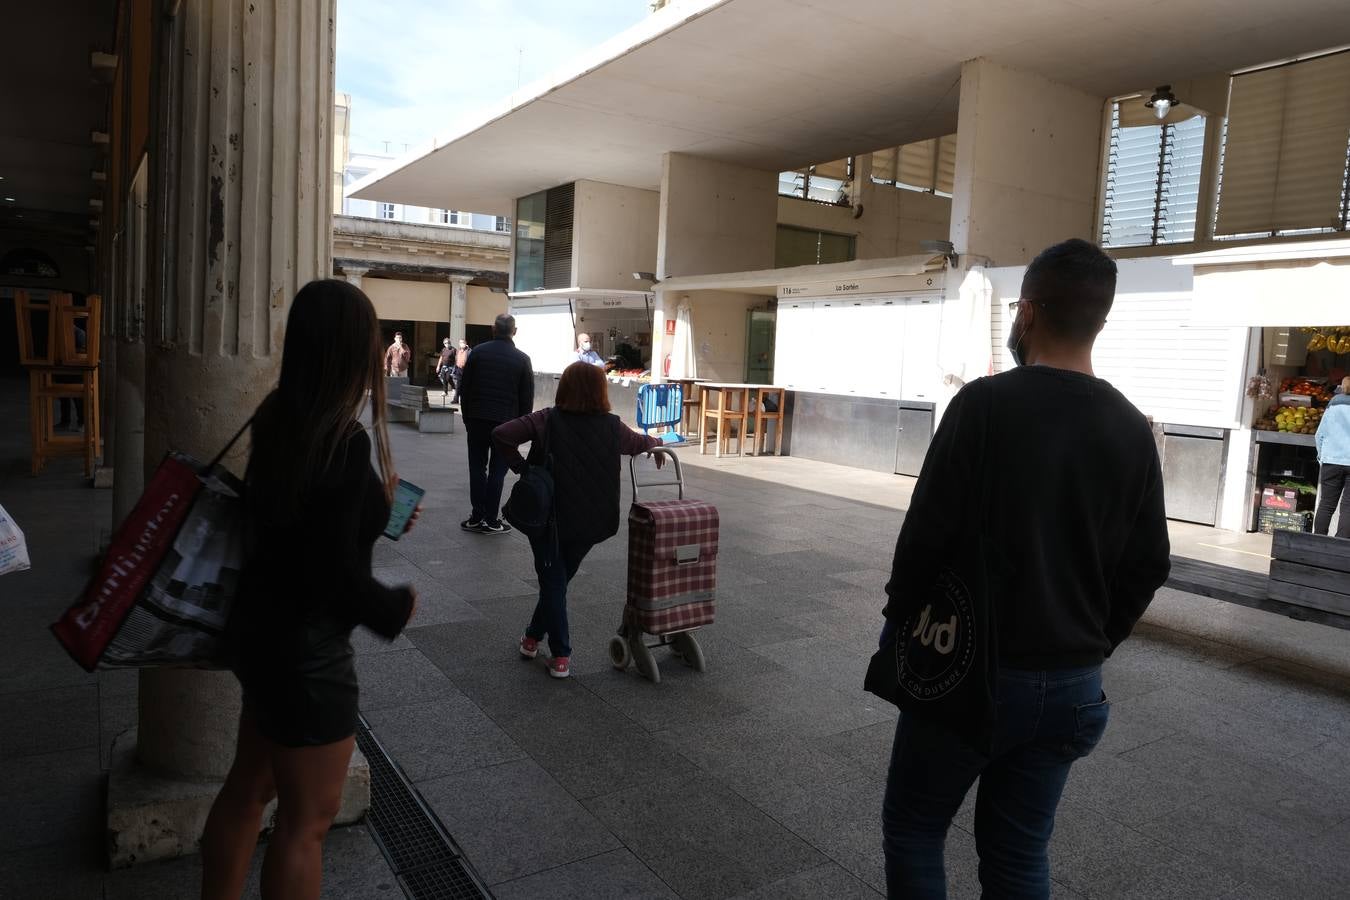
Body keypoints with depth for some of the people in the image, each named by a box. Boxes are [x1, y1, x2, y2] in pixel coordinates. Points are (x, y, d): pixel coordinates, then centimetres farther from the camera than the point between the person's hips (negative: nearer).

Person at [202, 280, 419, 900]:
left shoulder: (279, 419, -1)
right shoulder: (344, 443, -26)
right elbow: (337, 577, -24)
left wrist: (378, 514, 11)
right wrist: (398, 607, -8)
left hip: (262, 632, 9)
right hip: (307, 650, -9)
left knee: (249, 784, 26)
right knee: (308, 817, 11)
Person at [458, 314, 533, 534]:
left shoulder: (478, 352, 1)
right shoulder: (521, 359, -2)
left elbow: (464, 388, 4)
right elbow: (527, 397, -1)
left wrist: (466, 416, 12)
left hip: (477, 419, 1)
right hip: (505, 423, -1)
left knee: (477, 468, 10)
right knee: (497, 471, 3)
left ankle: (477, 517, 10)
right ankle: (491, 521, 5)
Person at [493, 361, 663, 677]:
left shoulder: (547, 421, -10)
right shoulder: (612, 427, -2)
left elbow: (501, 434, -21)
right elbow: (640, 443, 19)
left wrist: (520, 466, -8)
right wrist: (657, 442, 41)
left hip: (548, 518, -2)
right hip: (589, 523, 2)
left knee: (553, 583, 11)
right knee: (559, 580, 21)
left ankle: (561, 656, 11)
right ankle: (534, 636, 34)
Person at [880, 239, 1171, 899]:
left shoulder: (986, 403, -15)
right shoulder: (1133, 429, 1)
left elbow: (926, 535, -16)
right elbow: (1147, 566, 6)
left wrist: (901, 625, -1)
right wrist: (1092, 643, 17)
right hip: (1072, 685, 5)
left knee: (912, 830, 14)